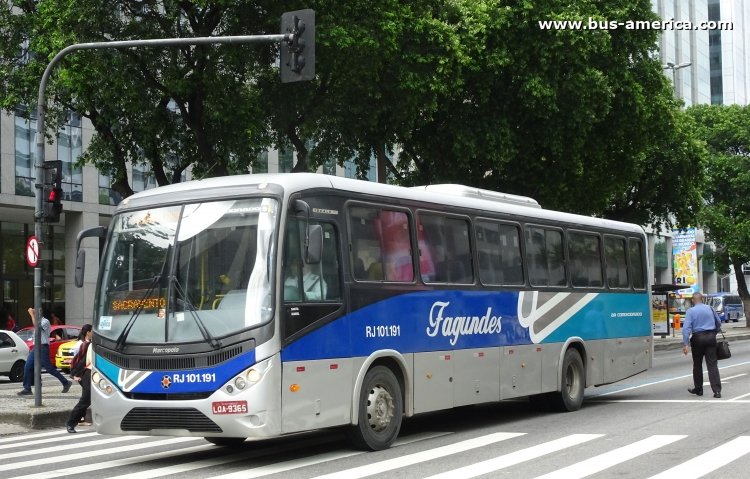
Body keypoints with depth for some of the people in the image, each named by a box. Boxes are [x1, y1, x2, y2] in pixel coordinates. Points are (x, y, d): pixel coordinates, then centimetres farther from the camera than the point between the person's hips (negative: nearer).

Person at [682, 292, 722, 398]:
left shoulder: (691, 311, -4)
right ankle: (717, 390, -10)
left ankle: (698, 389, 22)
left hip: (698, 338, -2)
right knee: (712, 364, -1)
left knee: (697, 365, 12)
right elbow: (718, 323, 17)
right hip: (711, 337, 2)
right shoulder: (709, 308, 6)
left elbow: (686, 328, -13)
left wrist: (685, 344, -15)